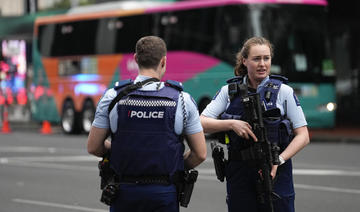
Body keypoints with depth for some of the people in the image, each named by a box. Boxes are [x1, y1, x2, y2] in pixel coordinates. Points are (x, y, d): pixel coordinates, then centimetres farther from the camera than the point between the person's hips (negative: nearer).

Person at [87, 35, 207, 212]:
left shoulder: (113, 97, -3)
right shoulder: (182, 100, -4)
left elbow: (93, 147, 1)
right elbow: (200, 154, -1)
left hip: (124, 191, 1)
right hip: (164, 191, -1)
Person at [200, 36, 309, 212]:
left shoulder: (283, 92, 1)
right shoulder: (229, 91, 6)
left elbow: (303, 136, -1)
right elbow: (202, 123, 1)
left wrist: (279, 160, -14)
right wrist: (231, 124, -15)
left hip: (275, 172, -1)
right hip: (239, 174, 2)